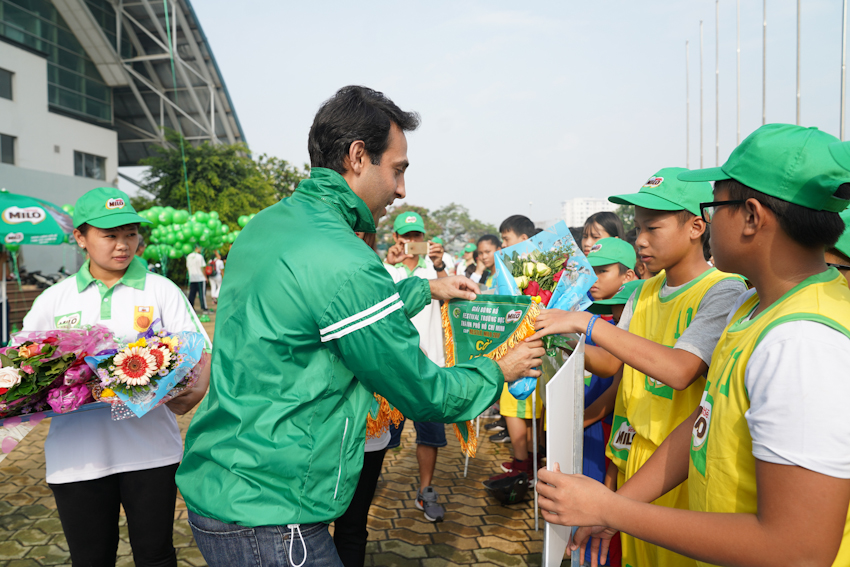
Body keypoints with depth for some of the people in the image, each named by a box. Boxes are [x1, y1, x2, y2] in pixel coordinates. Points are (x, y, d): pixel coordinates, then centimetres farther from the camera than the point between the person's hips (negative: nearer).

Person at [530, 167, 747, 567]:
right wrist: (566, 340, -10)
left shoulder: (724, 292, -16)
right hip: (630, 457, 6)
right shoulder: (644, 291, 7)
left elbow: (680, 370, -30)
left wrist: (585, 323, -29)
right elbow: (611, 363, 9)